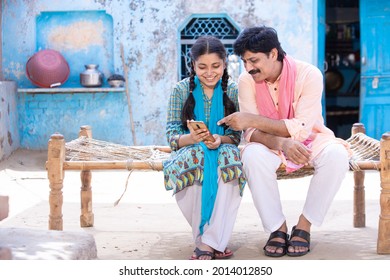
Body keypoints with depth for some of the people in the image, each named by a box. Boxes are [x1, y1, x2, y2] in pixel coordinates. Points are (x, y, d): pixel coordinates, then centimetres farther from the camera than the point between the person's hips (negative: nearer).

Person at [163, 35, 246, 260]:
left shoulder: (234, 91, 3)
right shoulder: (181, 90, 1)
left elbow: (237, 135, 1)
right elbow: (172, 136, -2)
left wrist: (221, 139, -22)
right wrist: (191, 138, -25)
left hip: (223, 151, 1)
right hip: (190, 152, 0)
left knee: (230, 157, -36)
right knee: (195, 157, -37)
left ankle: (207, 242, -34)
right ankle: (215, 241, -29)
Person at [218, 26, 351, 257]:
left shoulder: (309, 75, -21)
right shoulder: (247, 81, -13)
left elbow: (302, 129, -27)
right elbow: (251, 132, -16)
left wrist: (253, 120, -34)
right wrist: (281, 143, -38)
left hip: (311, 139, -1)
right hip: (272, 143, 1)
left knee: (336, 154, -33)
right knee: (253, 156, -33)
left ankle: (304, 225, -18)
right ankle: (277, 228, -19)